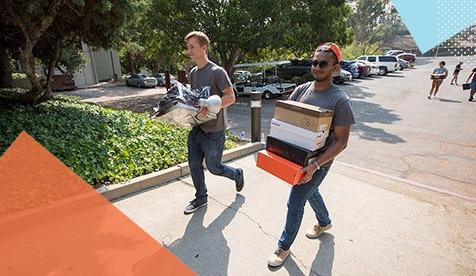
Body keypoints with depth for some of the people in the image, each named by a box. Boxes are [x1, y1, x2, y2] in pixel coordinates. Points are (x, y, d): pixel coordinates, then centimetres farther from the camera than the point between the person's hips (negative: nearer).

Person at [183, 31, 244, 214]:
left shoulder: (217, 72, -13)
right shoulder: (193, 73, 11)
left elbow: (230, 97, -17)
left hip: (213, 132, -7)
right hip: (195, 129, 7)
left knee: (214, 168, 7)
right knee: (194, 166, 12)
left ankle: (237, 174, 37)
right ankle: (201, 197, 32)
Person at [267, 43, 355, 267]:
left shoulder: (340, 100, -18)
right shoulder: (302, 89, -2)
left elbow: (341, 141, -17)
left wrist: (316, 164, -27)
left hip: (319, 160, -6)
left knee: (295, 203, 0)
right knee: (310, 191, 26)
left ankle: (284, 247, 25)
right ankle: (324, 223, 56)